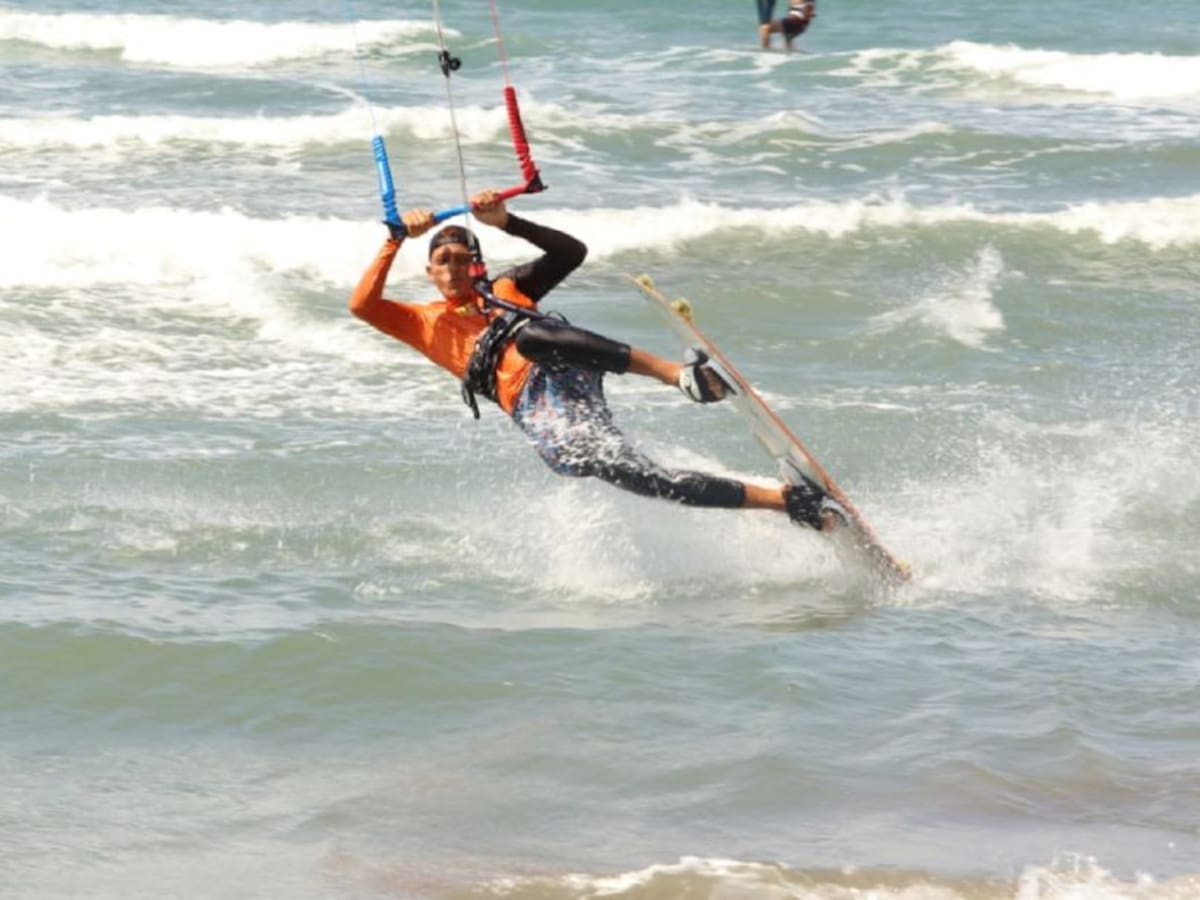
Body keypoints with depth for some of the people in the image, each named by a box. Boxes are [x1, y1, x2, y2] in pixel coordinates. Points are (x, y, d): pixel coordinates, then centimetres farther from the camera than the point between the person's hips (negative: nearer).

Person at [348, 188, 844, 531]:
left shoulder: (506, 289, 32)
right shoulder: (425, 323, 28)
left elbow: (571, 251, 22)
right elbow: (361, 304, 11)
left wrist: (505, 222, 13)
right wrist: (397, 239, 4)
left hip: (565, 373, 1)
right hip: (535, 409, -1)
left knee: (528, 333, -36)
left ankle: (679, 373, -44)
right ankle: (786, 500, -35)